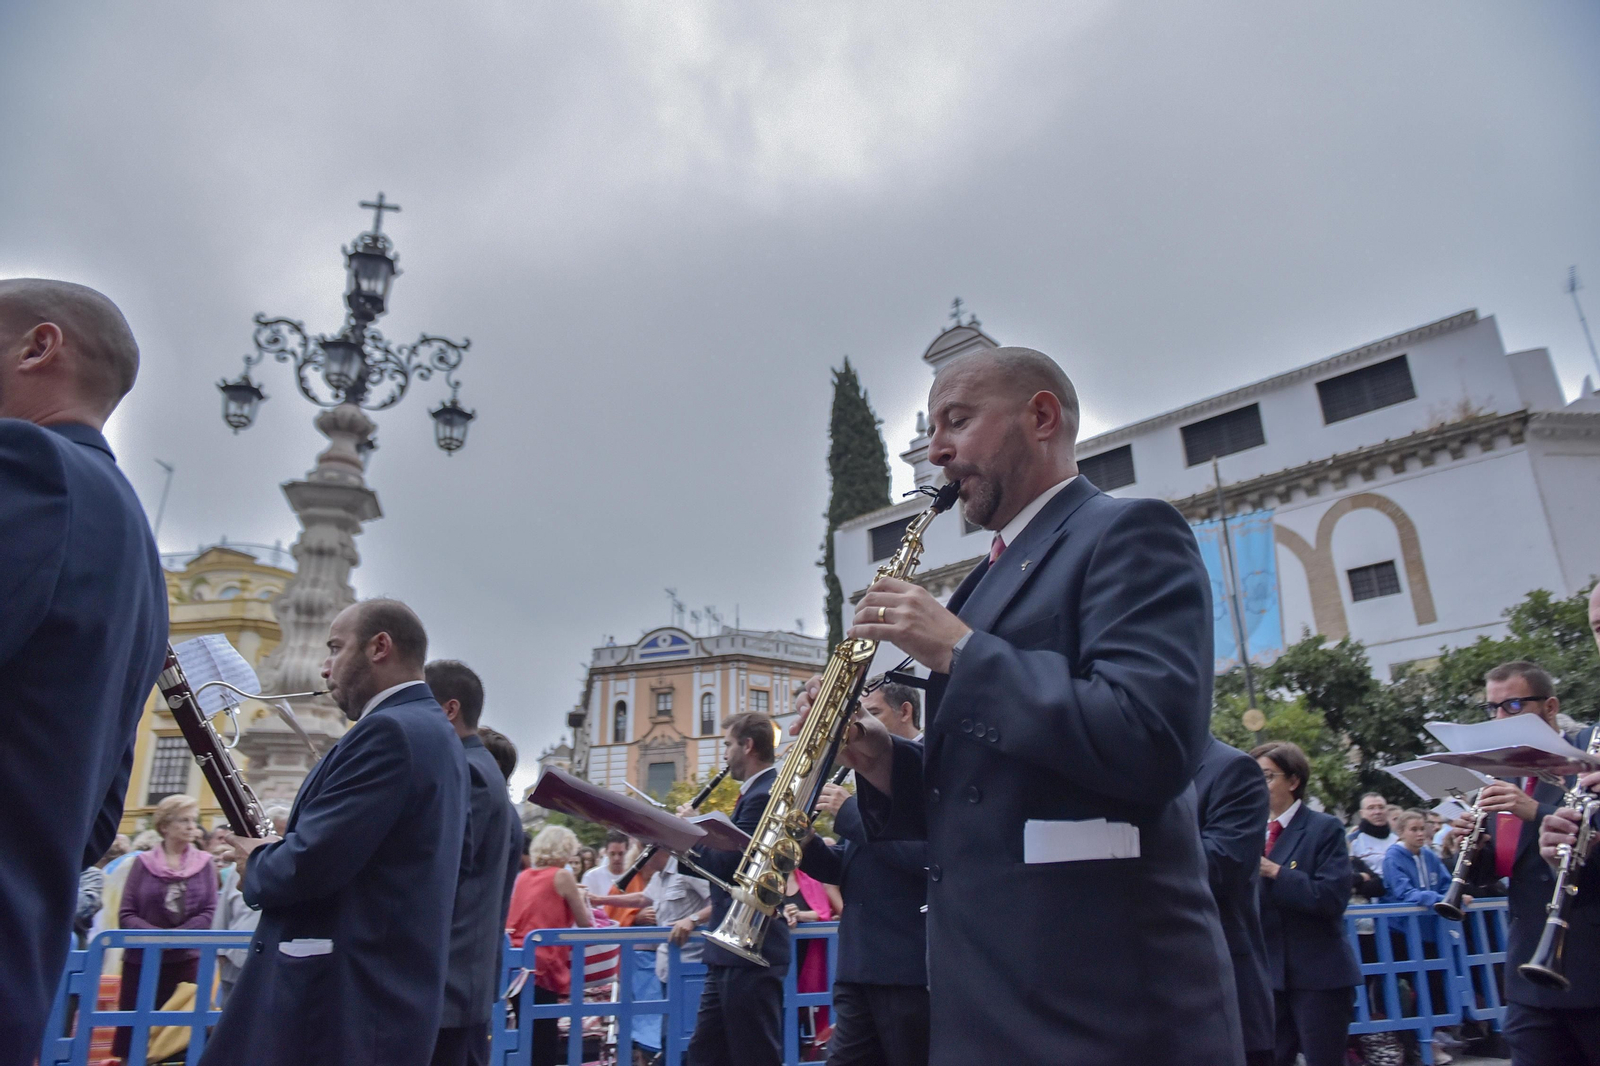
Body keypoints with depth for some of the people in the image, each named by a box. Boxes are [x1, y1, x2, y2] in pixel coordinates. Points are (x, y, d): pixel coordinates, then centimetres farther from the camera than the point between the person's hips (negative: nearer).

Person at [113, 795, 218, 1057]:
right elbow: (126, 915, -2)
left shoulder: (205, 863, 2)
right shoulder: (144, 863, 1)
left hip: (186, 961, 0)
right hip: (141, 960, 0)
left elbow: (209, 912, -3)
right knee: (132, 1031, 5)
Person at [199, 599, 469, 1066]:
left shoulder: (388, 731, -18)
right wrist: (273, 852, 10)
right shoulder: (432, 729, 13)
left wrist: (257, 861, -2)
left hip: (341, 1002, -10)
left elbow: (309, 864, -22)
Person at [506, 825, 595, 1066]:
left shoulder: (523, 876, 14)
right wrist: (581, 899, 22)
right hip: (543, 964, -7)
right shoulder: (562, 876, -3)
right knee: (544, 1041, -1)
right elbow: (586, 923, 3)